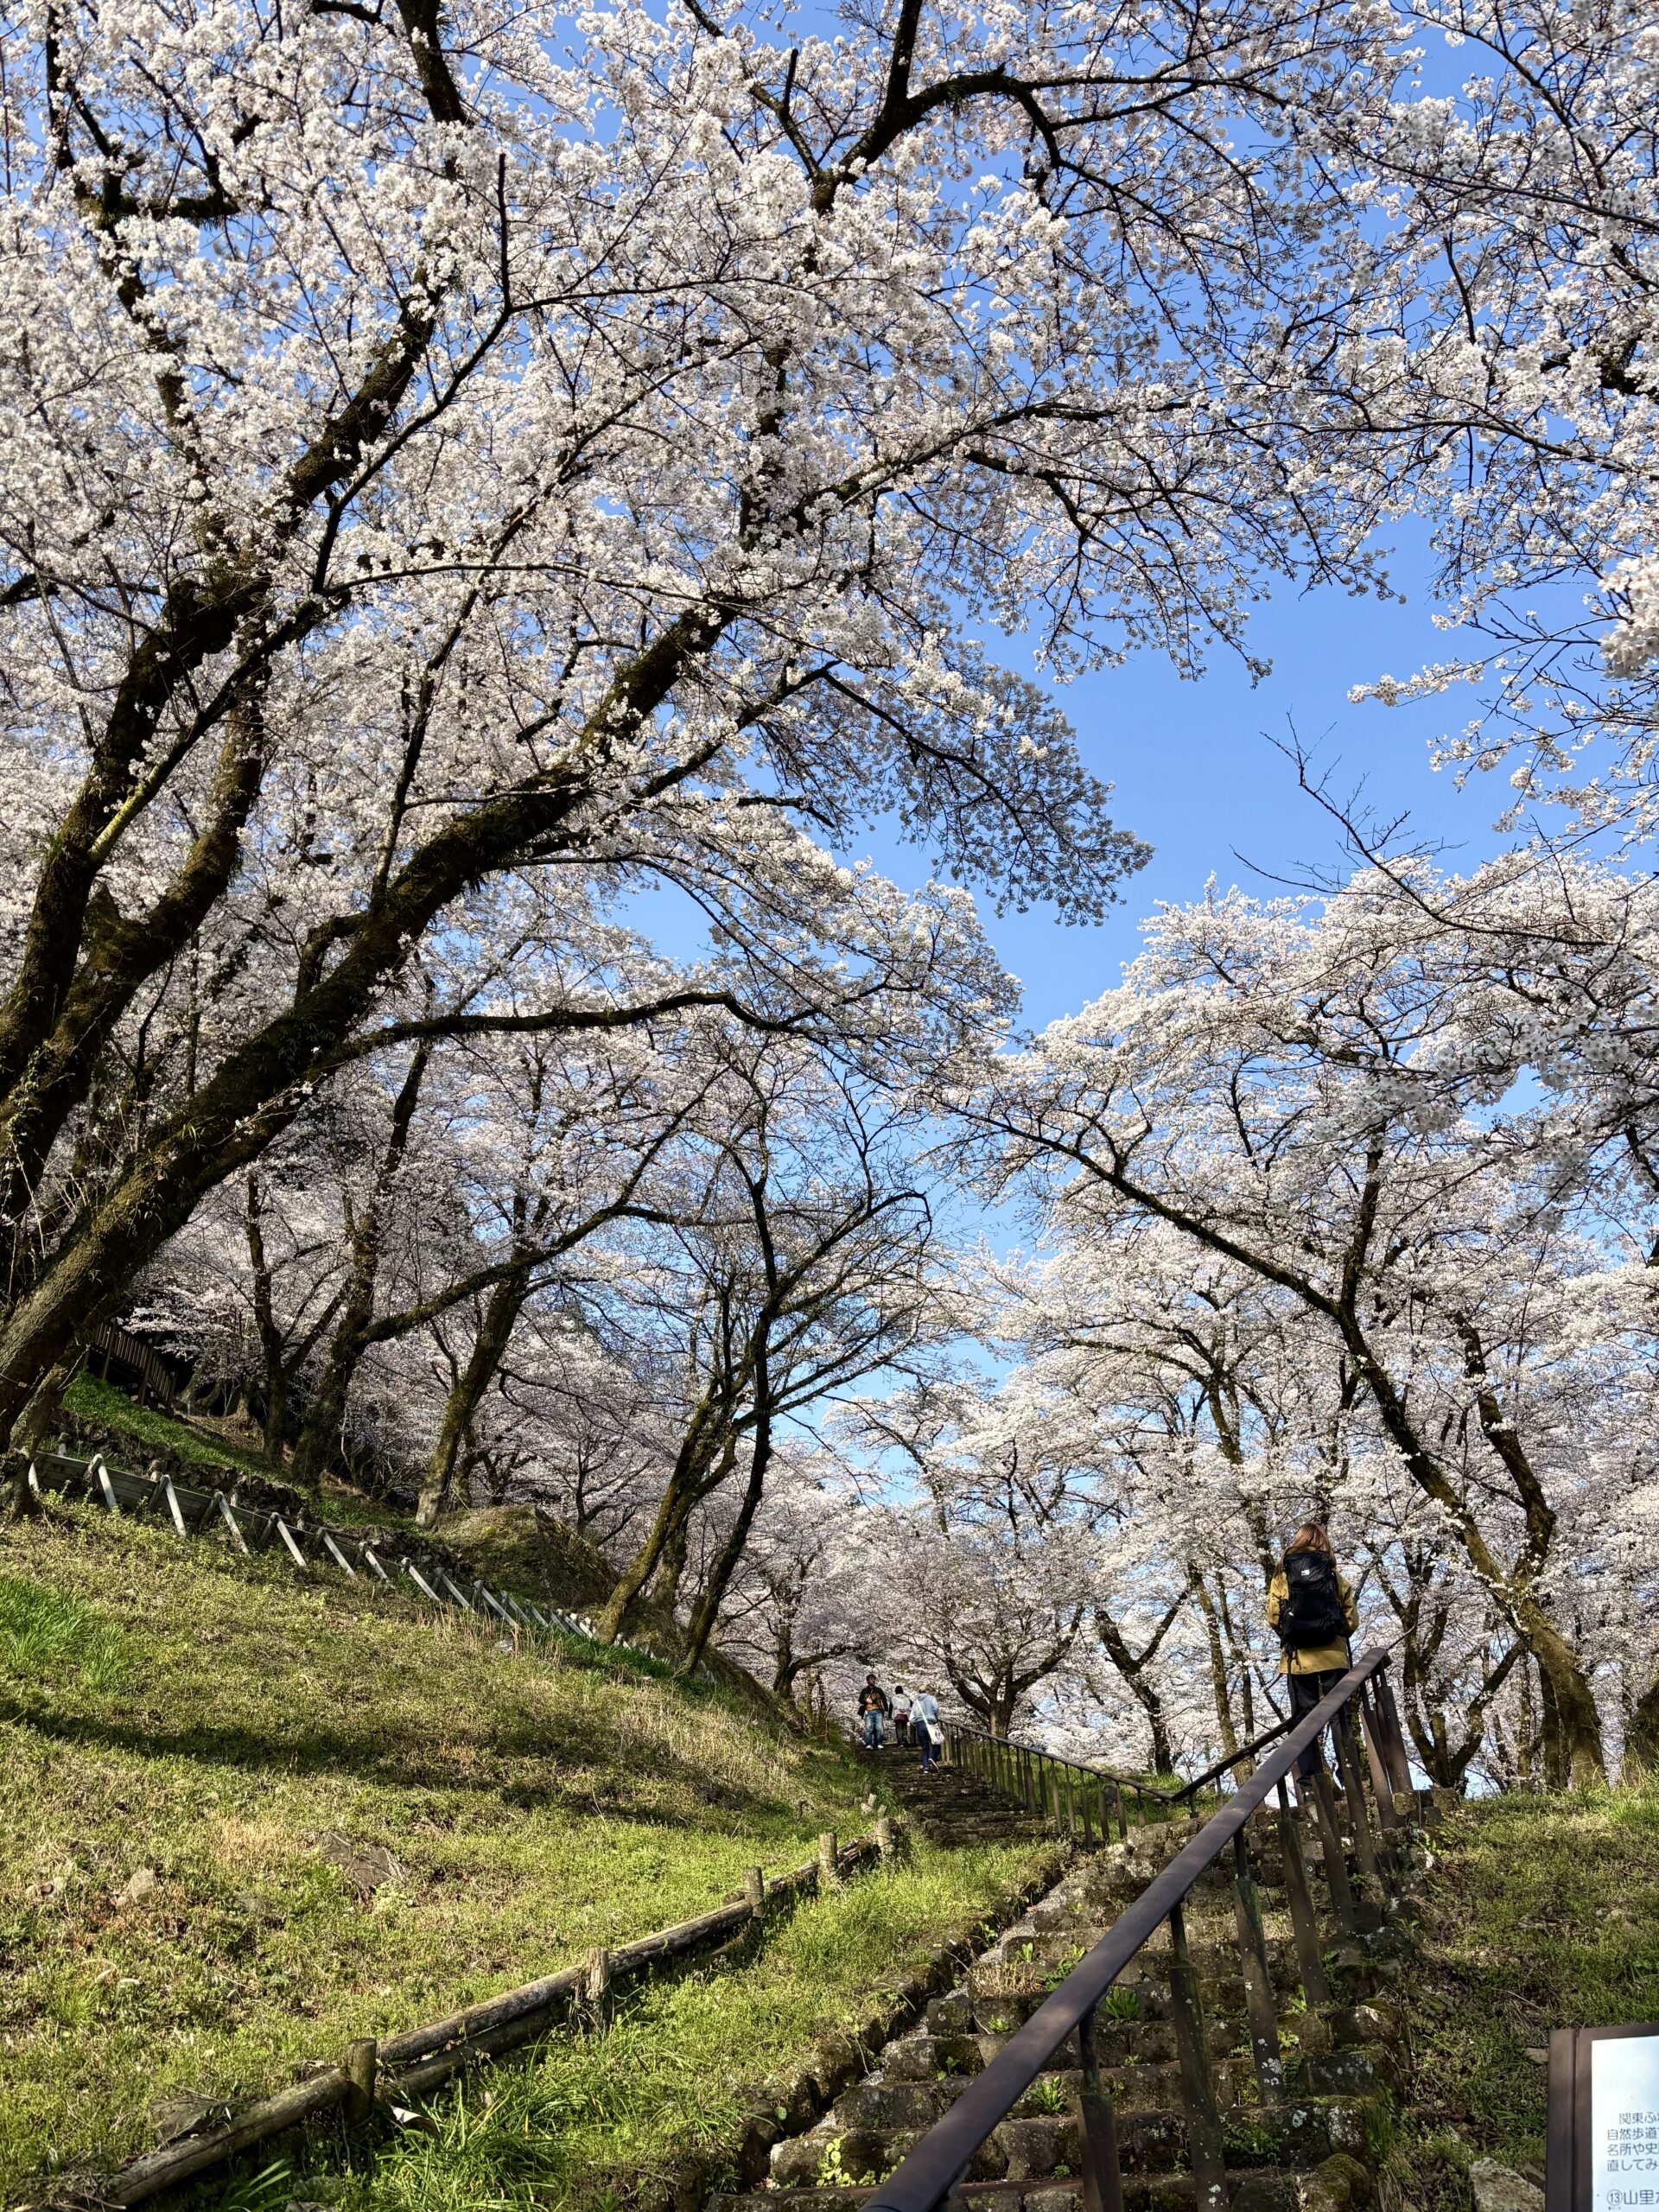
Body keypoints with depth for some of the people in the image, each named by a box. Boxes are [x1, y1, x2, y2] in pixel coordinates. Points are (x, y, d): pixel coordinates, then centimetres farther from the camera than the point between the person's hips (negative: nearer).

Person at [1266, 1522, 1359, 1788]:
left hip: (1298, 1657, 0)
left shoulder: (1282, 1576, 2)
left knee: (1302, 1716, 4)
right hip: (1333, 1655, 0)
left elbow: (1273, 1618, -2)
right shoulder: (1336, 1576, 3)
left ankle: (1307, 1778, 0)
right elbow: (1352, 1620, 2)